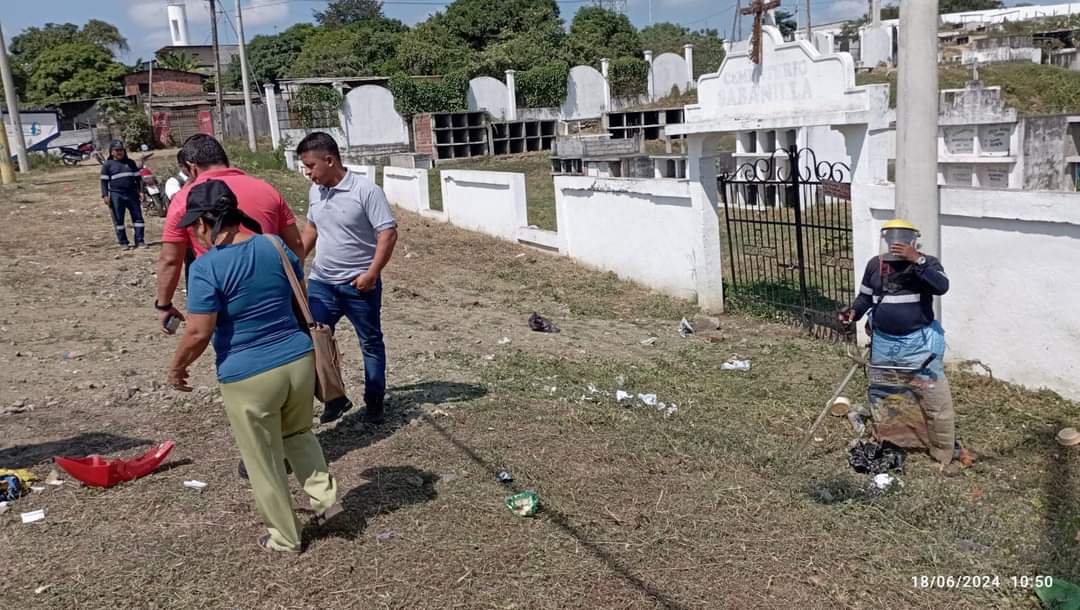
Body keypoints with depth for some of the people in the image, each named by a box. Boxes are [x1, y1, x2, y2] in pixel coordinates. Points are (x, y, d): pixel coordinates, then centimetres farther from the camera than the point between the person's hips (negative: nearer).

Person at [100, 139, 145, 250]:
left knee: (138, 216, 0)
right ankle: (123, 242, 7)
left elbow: (138, 177, 16)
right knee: (118, 219, 1)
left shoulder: (130, 162, 14)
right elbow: (104, 181, 0)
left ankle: (140, 240, 6)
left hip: (131, 193, 3)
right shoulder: (107, 165, 4)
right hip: (116, 195, -3)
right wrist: (105, 195, -9)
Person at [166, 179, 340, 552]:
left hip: (248, 377, -5)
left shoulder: (207, 267, -16)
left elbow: (199, 333, -16)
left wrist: (176, 368, 2)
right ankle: (325, 497, 22)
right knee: (298, 433, 32)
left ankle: (285, 538, 28)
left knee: (264, 462, 14)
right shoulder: (276, 245, 1)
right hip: (299, 360, 5)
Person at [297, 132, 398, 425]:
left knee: (371, 344, 10)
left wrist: (372, 273, -22)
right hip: (321, 283, 6)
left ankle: (374, 404, 24)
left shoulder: (366, 190, -17)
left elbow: (388, 233, -18)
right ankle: (334, 398, 22)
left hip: (359, 285, -6)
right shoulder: (315, 191, 4)